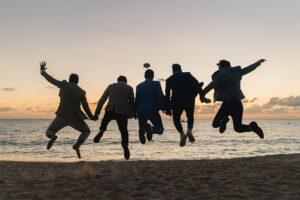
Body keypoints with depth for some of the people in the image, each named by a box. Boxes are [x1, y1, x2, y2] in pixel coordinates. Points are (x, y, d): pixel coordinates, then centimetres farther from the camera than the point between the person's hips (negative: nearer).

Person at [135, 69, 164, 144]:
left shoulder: (139, 86, 12)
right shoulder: (156, 84, 2)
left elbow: (137, 100, 12)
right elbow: (160, 97, -11)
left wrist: (135, 111, 19)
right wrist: (162, 107, 0)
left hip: (141, 111, 3)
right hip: (153, 110, -3)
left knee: (142, 128, 19)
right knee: (160, 130, 9)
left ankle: (142, 131, -19)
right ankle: (151, 128, -26)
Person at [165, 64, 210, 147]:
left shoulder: (169, 79, 13)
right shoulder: (188, 75, 13)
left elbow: (167, 95, 5)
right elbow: (197, 84, -5)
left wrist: (168, 109, 6)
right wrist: (201, 95, -13)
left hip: (176, 102, 0)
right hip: (189, 100, 1)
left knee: (176, 119, 19)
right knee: (190, 117, 23)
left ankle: (182, 134, -5)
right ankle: (189, 131, -4)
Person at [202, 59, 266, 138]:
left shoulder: (222, 74, -3)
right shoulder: (237, 72, 15)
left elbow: (212, 85, -16)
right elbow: (249, 68, 28)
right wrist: (259, 62, 45)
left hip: (228, 103, -5)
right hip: (238, 103, 6)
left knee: (215, 123, 5)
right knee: (238, 127, 13)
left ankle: (223, 121, -27)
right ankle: (252, 126, -15)